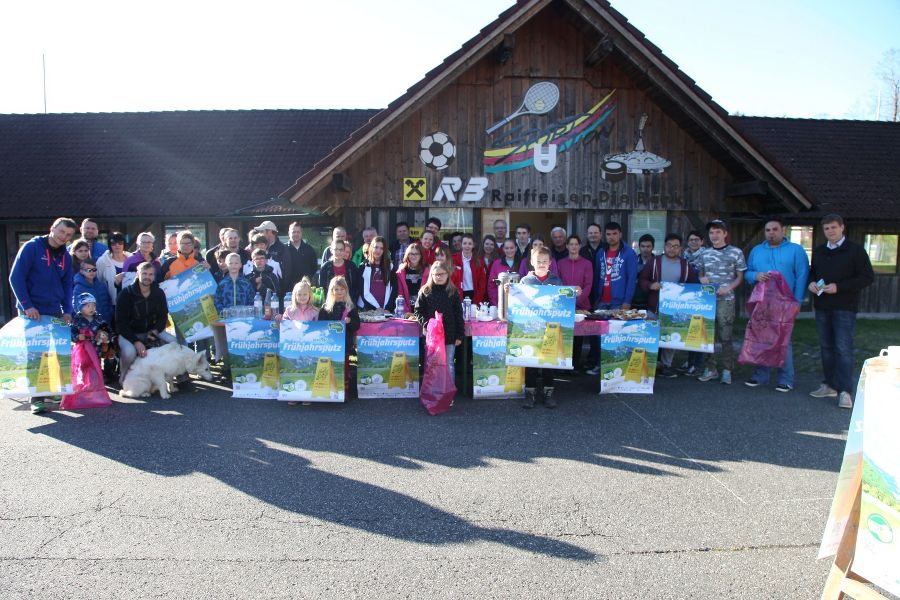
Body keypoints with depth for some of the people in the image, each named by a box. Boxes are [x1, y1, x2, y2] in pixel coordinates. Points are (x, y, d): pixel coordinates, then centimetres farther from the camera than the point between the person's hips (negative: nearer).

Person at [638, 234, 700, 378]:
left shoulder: (686, 265, 9)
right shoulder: (654, 261, 3)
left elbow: (694, 283, 14)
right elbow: (641, 280, 2)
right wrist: (650, 285, -16)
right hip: (655, 308, -2)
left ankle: (666, 365, 16)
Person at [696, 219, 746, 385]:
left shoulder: (735, 252, -1)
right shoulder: (705, 253, 10)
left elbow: (740, 277, 2)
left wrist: (728, 288, -14)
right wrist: (702, 279, -2)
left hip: (726, 300, -4)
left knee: (725, 336, -2)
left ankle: (727, 371, 7)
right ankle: (710, 368, 18)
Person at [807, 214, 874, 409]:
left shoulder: (855, 250, -4)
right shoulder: (818, 251, 12)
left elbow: (868, 277, -7)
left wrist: (839, 287, -17)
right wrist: (811, 283, 1)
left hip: (845, 307, -5)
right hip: (822, 307, 6)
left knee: (843, 348, -9)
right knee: (826, 347, 10)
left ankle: (845, 391, -7)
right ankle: (830, 385, 19)